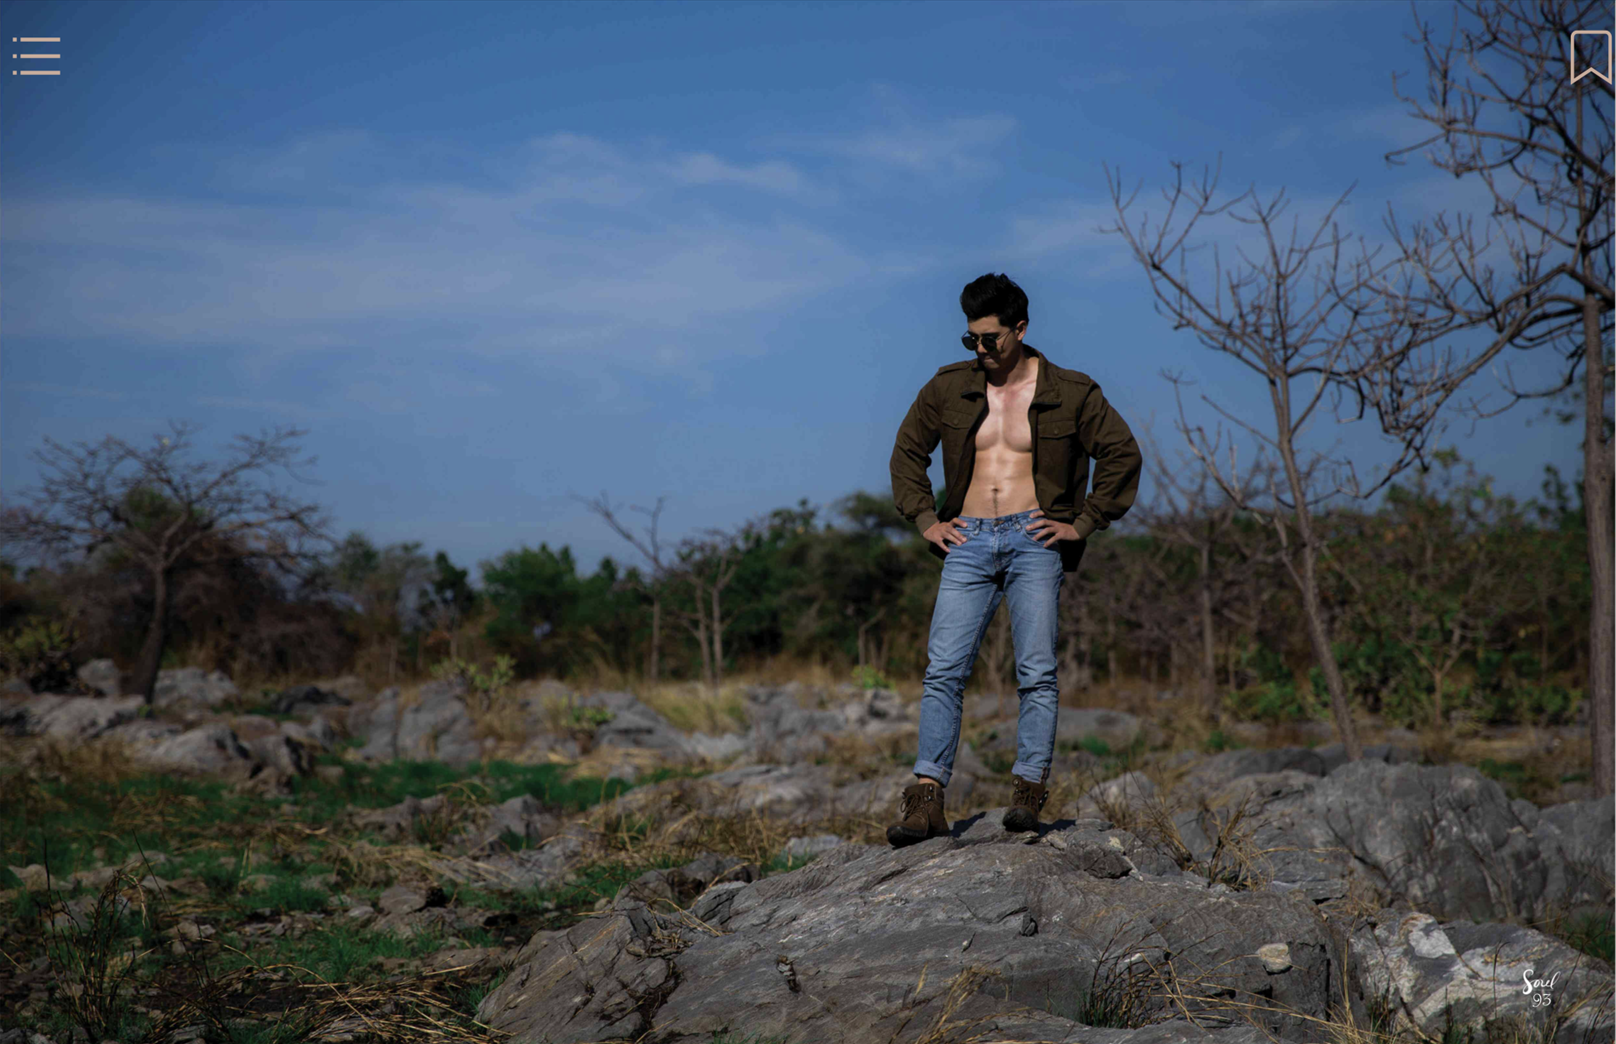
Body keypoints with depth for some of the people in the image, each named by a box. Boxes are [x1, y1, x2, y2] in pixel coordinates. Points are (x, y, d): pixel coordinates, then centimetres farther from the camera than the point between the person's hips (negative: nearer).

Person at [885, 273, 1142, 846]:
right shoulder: (948, 387, 10)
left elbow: (1123, 455, 7)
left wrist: (1082, 523, 1)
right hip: (969, 542, 2)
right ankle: (926, 801, -10)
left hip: (1034, 541, -2)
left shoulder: (1069, 392, 4)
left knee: (1036, 672, -9)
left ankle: (1029, 792, -4)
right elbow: (907, 452, 21)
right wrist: (925, 520, 11)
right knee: (943, 670, -8)